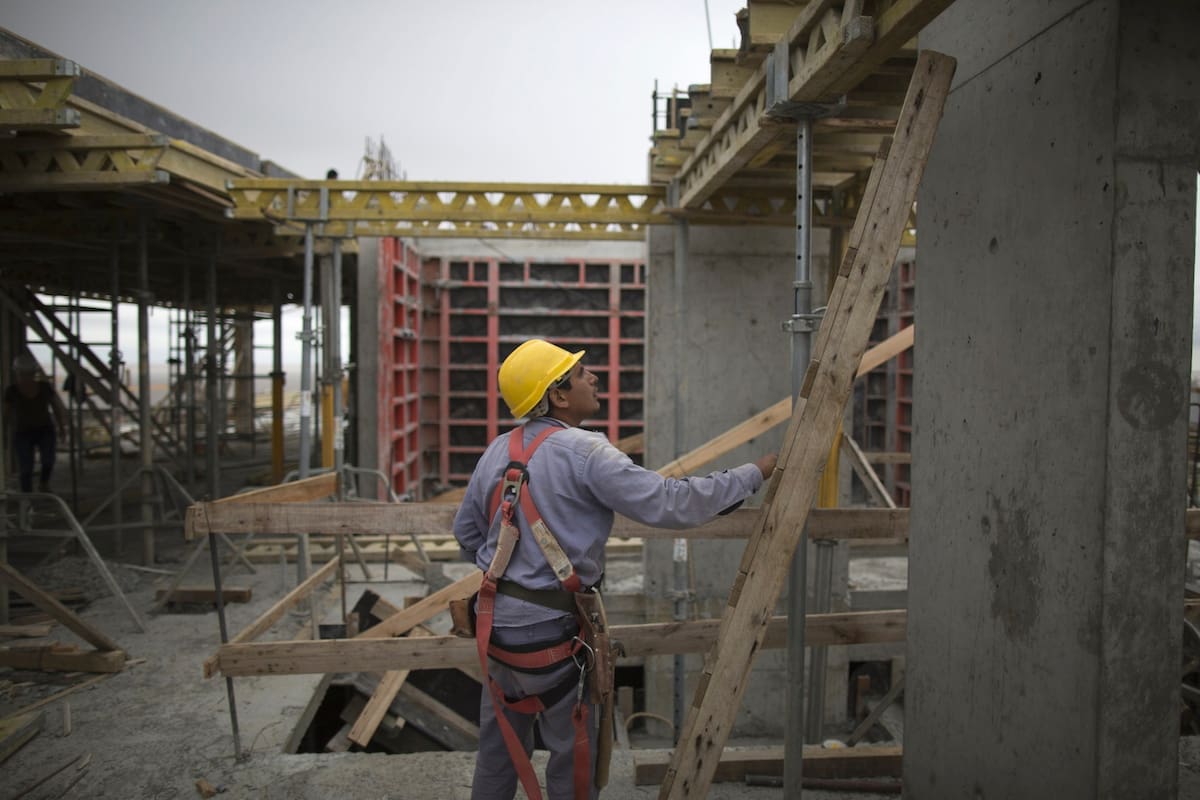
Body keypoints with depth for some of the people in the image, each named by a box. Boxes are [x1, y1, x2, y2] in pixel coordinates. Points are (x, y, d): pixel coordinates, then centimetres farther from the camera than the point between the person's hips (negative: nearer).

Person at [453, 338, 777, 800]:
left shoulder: (498, 451, 5)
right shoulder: (583, 451, -18)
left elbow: (466, 531, 14)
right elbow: (669, 503, -21)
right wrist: (754, 474, -11)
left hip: (495, 619, 7)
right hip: (548, 627, -7)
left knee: (500, 741, 22)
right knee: (572, 749, 11)